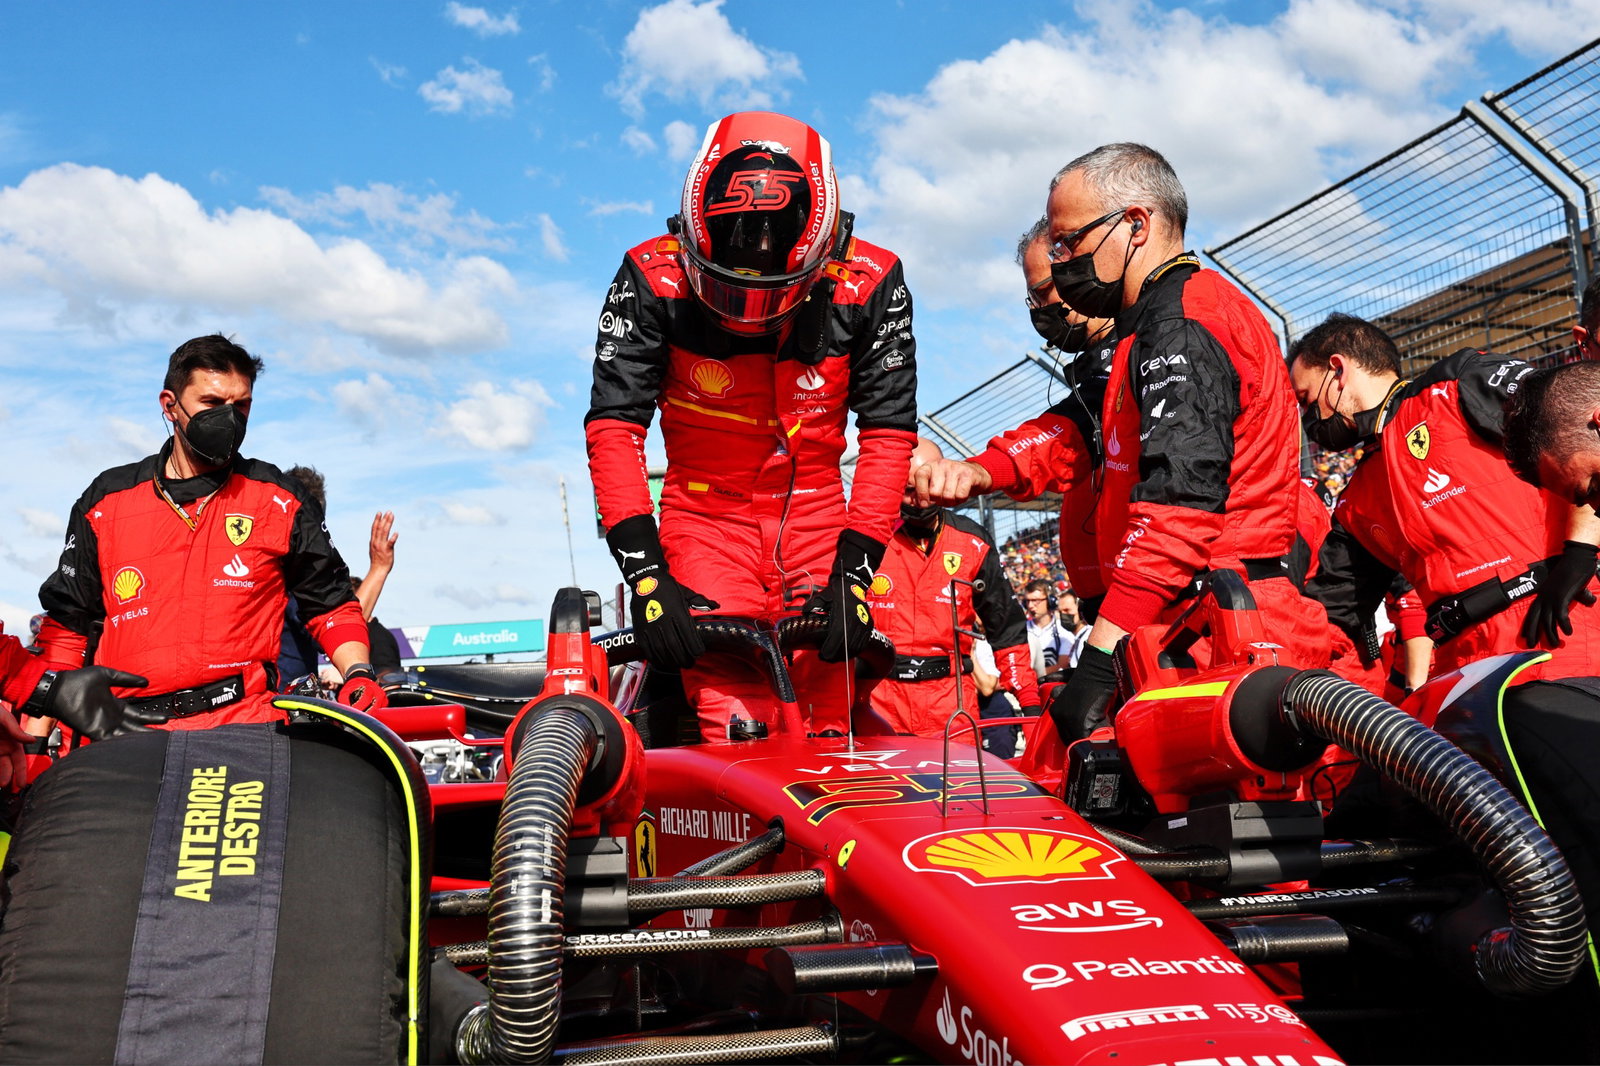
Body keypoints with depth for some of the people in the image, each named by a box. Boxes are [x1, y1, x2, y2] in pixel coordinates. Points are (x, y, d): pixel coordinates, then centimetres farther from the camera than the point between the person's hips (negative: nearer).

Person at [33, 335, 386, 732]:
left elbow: (332, 602, 15)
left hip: (245, 728, -3)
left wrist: (358, 672, -3)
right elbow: (67, 625, 19)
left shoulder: (279, 500, 11)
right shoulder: (105, 502, 15)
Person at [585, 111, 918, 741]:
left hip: (817, 512, 1)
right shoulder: (654, 279, -15)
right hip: (706, 516, -1)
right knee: (735, 731, -16)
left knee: (828, 726, -6)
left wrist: (854, 569, -17)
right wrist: (643, 569, -24)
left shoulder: (870, 285, -13)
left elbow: (888, 432, -9)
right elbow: (613, 427, -15)